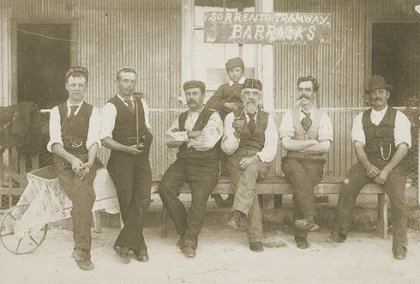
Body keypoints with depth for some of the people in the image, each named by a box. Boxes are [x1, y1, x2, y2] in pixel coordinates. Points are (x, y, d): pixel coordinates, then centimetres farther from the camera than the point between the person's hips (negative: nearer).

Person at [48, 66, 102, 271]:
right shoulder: (56, 111, 14)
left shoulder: (92, 112, 10)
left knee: (81, 196, -29)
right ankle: (84, 252, -20)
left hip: (85, 160, -1)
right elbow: (55, 142, 1)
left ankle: (80, 249, -26)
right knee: (83, 196, -26)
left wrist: (89, 163, -26)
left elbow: (93, 141, -5)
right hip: (63, 161, 1)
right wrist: (72, 159, -19)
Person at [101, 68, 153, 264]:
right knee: (128, 202, -3)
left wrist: (148, 135, 9)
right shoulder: (110, 107, -4)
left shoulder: (141, 102, 15)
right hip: (121, 159, -5)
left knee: (143, 200, -10)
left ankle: (124, 244, -4)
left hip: (142, 158, 5)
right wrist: (127, 149, -18)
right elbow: (105, 139, -10)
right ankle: (139, 246, 11)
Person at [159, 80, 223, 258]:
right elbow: (170, 140, 4)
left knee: (199, 196, -28)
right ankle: (184, 231, -5)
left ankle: (190, 240, -11)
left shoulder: (213, 117, 4)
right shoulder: (181, 118, 20)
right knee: (165, 188, -21)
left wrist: (182, 138, -1)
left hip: (205, 166, -4)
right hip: (182, 163, 4)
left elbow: (208, 142, -13)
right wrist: (191, 134, -8)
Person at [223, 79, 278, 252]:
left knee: (251, 169, -37)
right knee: (251, 190, -29)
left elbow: (271, 149, 1)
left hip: (260, 163, 0)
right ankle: (255, 238, -29)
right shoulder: (232, 117, 10)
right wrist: (236, 132, -19)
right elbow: (227, 149, 1)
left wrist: (255, 158, -19)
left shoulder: (268, 118, 12)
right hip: (237, 162, 0)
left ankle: (237, 213, -47)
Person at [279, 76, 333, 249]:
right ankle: (310, 218, -44)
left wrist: (298, 146, -7)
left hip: (315, 163, 0)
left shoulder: (323, 117, 11)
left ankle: (300, 234, -27)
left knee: (301, 184, -30)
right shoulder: (289, 116, 12)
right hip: (292, 161, 0)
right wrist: (312, 142, -7)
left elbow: (325, 146, -5)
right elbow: (286, 143, -4)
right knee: (300, 174, -35)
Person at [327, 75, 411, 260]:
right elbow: (358, 145, 1)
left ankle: (400, 245, -17)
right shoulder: (361, 118, 12)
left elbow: (403, 148, -6)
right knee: (348, 185, -25)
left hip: (391, 164, -2)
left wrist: (386, 170, -19)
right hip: (367, 163, 2)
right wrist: (367, 165, -18)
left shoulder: (399, 118, 4)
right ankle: (339, 233, -16)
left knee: (397, 195, -28)